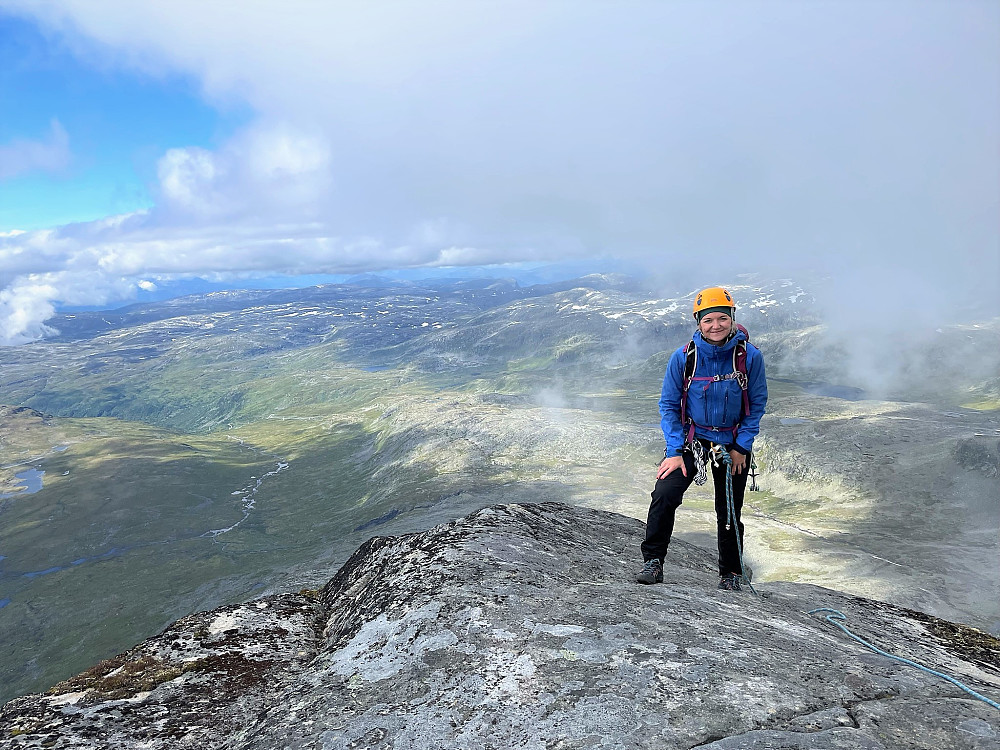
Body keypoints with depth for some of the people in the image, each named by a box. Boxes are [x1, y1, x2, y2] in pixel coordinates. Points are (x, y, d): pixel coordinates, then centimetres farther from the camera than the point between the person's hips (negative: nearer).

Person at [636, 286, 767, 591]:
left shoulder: (750, 356, -14)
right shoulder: (683, 357, -14)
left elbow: (757, 404, -3)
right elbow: (669, 405, -6)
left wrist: (741, 447, -7)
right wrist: (674, 451, -13)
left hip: (734, 443, 1)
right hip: (692, 437, 0)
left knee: (729, 511, 10)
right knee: (664, 494, -20)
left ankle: (731, 572, 31)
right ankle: (653, 561, -4)